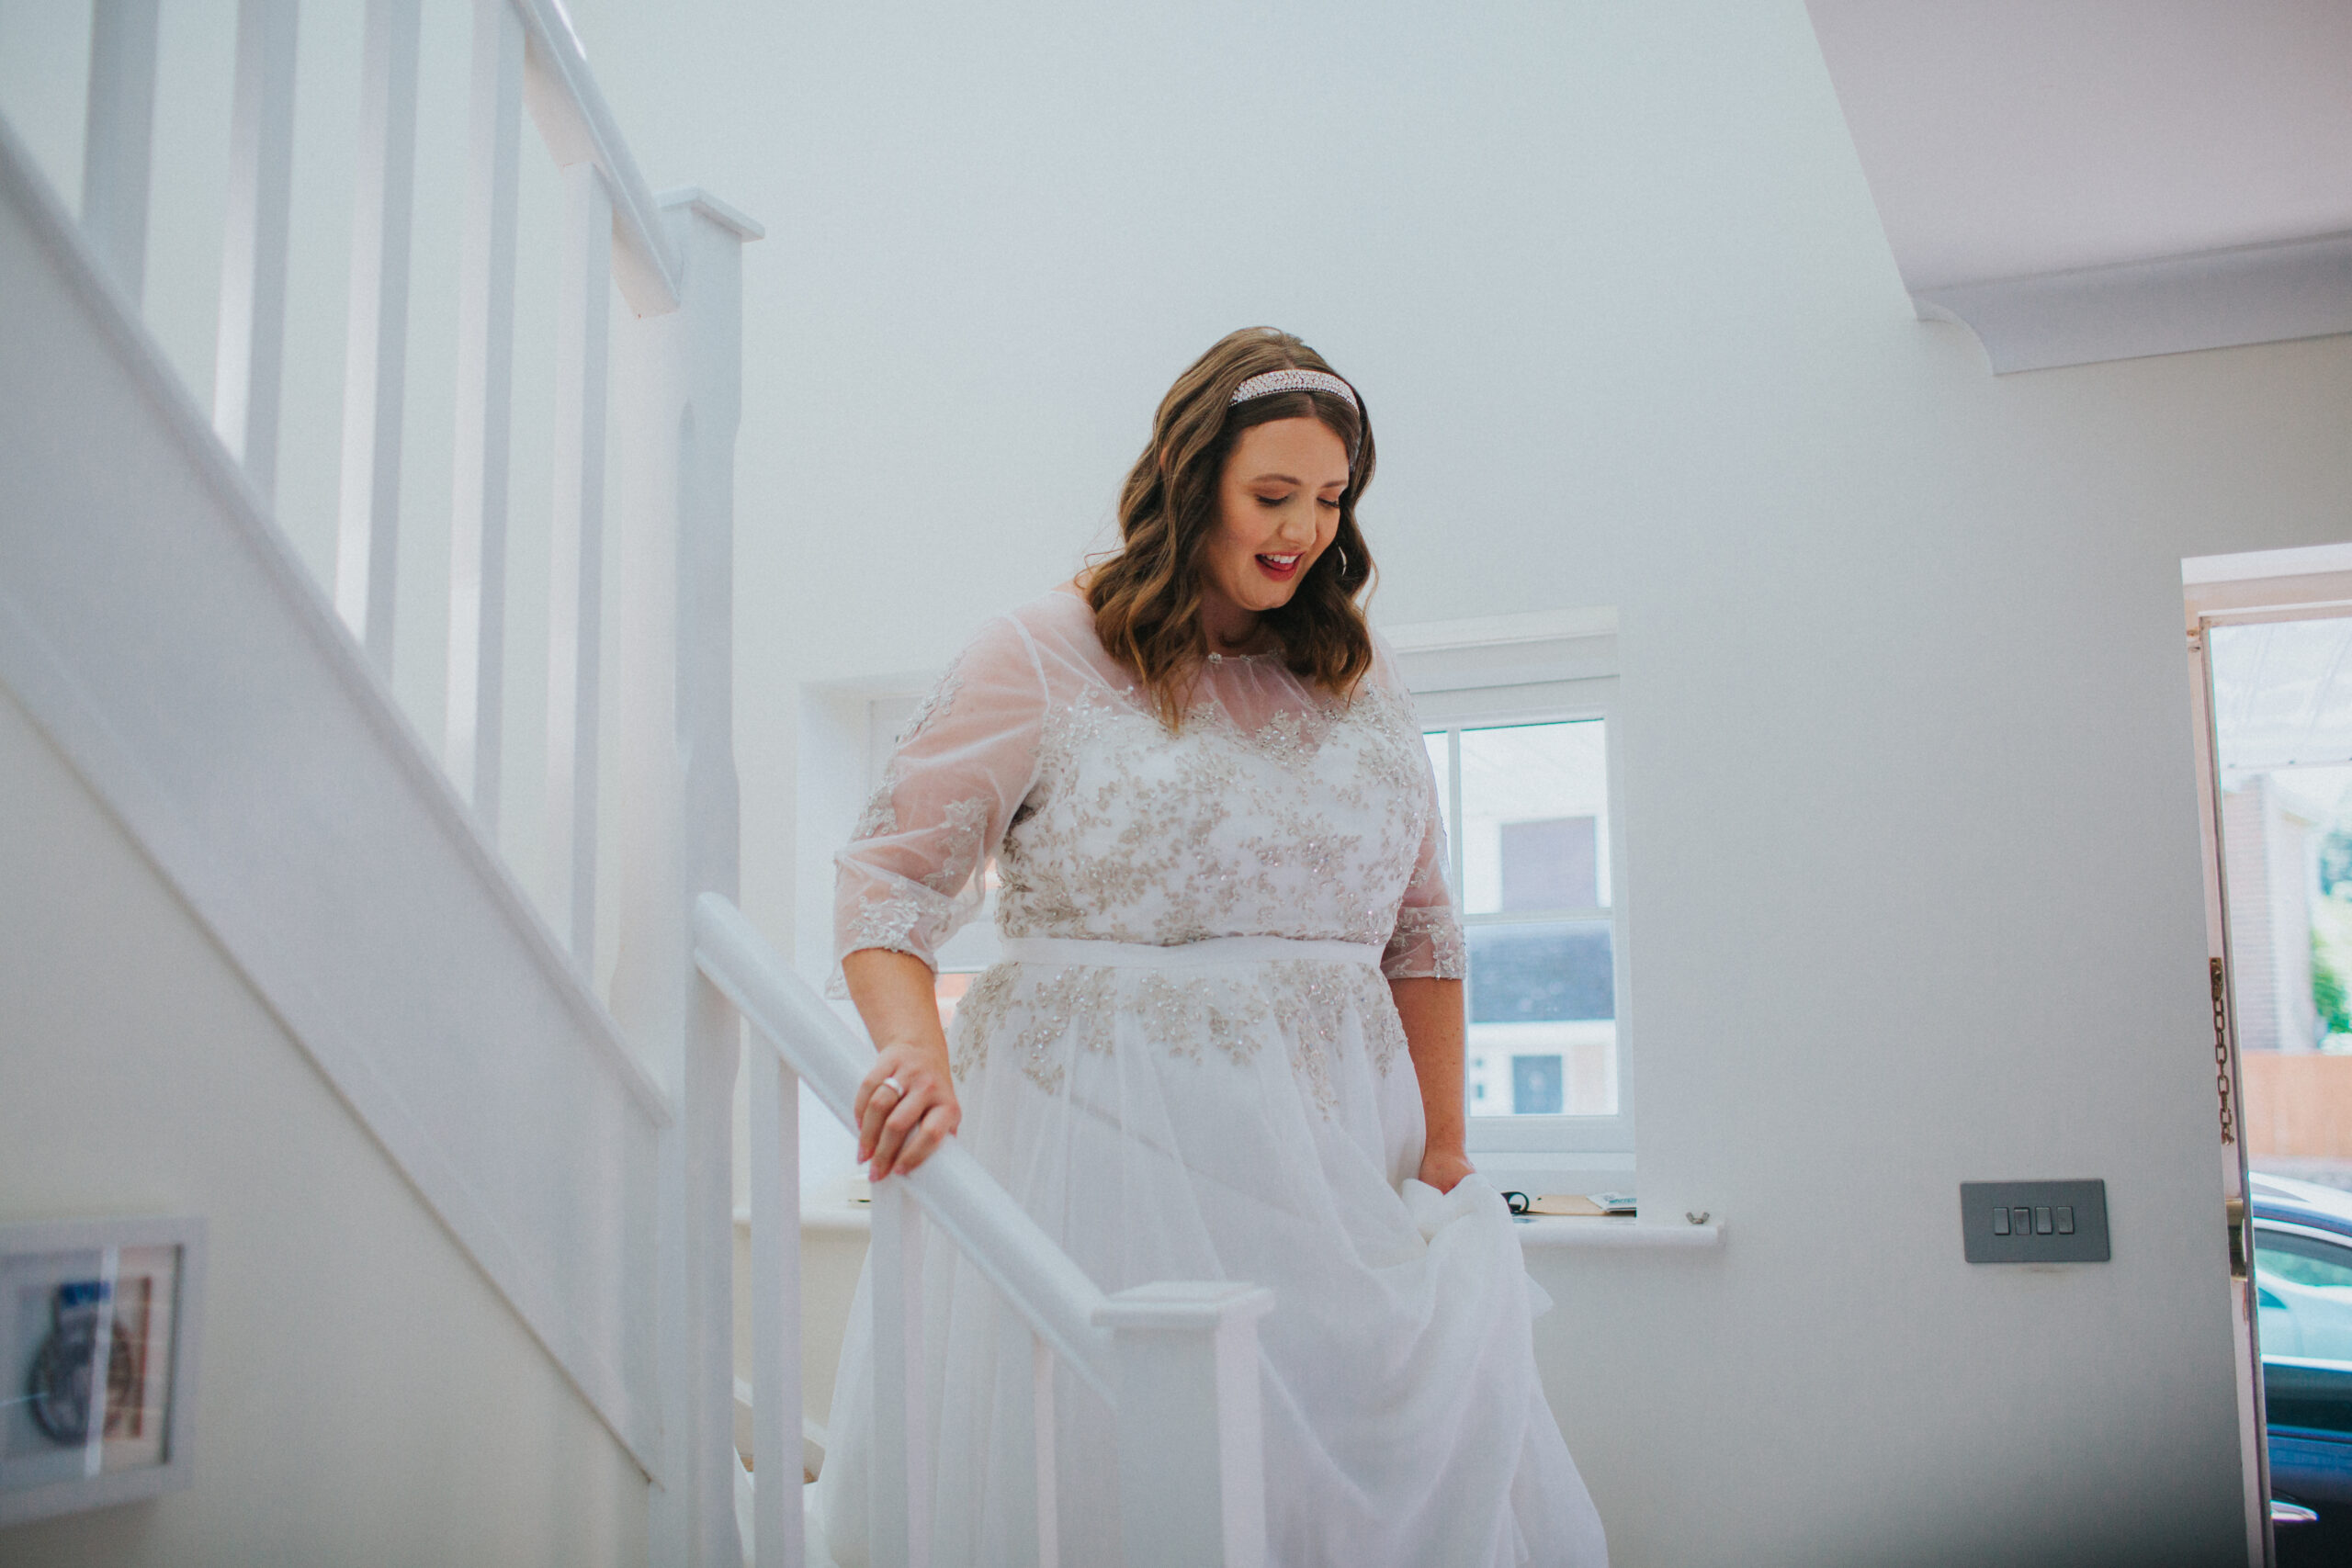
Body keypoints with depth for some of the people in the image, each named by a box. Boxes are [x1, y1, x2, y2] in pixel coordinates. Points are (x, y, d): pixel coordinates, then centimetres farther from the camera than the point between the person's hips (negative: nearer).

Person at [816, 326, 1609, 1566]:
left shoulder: (1357, 685, 13)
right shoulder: (1044, 657, -1)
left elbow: (1419, 933, 14)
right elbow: (890, 877, -3)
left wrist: (1444, 1158, 10)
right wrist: (913, 1051, -21)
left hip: (1330, 1167, 5)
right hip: (1103, 1160, -4)